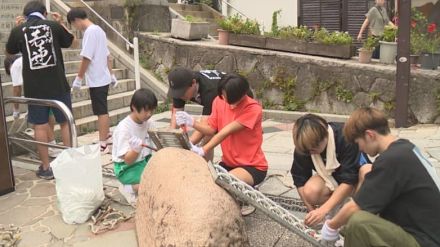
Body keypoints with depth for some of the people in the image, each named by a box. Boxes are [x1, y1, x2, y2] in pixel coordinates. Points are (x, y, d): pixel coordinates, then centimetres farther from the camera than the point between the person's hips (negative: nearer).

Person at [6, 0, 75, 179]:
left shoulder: (18, 30, -1)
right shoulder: (53, 26, -1)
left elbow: (9, 52, 17)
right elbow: (70, 42, 16)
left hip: (34, 87, 0)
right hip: (58, 84, 0)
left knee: (40, 126, 7)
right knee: (65, 122, 12)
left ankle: (46, 168, 12)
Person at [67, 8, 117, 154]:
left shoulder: (90, 32, -16)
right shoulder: (98, 29, 13)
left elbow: (86, 58, -20)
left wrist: (79, 79, -14)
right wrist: (111, 75, 21)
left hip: (96, 80, -9)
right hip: (103, 78, 9)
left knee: (101, 112, -5)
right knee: (103, 110, 19)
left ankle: (103, 145, 1)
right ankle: (107, 137, 31)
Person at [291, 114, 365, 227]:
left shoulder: (346, 138, -33)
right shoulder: (303, 146, -21)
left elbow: (349, 181, -35)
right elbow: (300, 180, -13)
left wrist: (323, 210, -42)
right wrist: (312, 210, -22)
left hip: (356, 176, -3)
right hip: (330, 177, 3)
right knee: (310, 191, -30)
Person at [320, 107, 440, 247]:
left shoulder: (391, 159, -23)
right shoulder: (404, 147, 6)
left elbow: (355, 208, -18)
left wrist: (332, 225, 0)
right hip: (428, 232, 10)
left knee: (358, 223, -29)